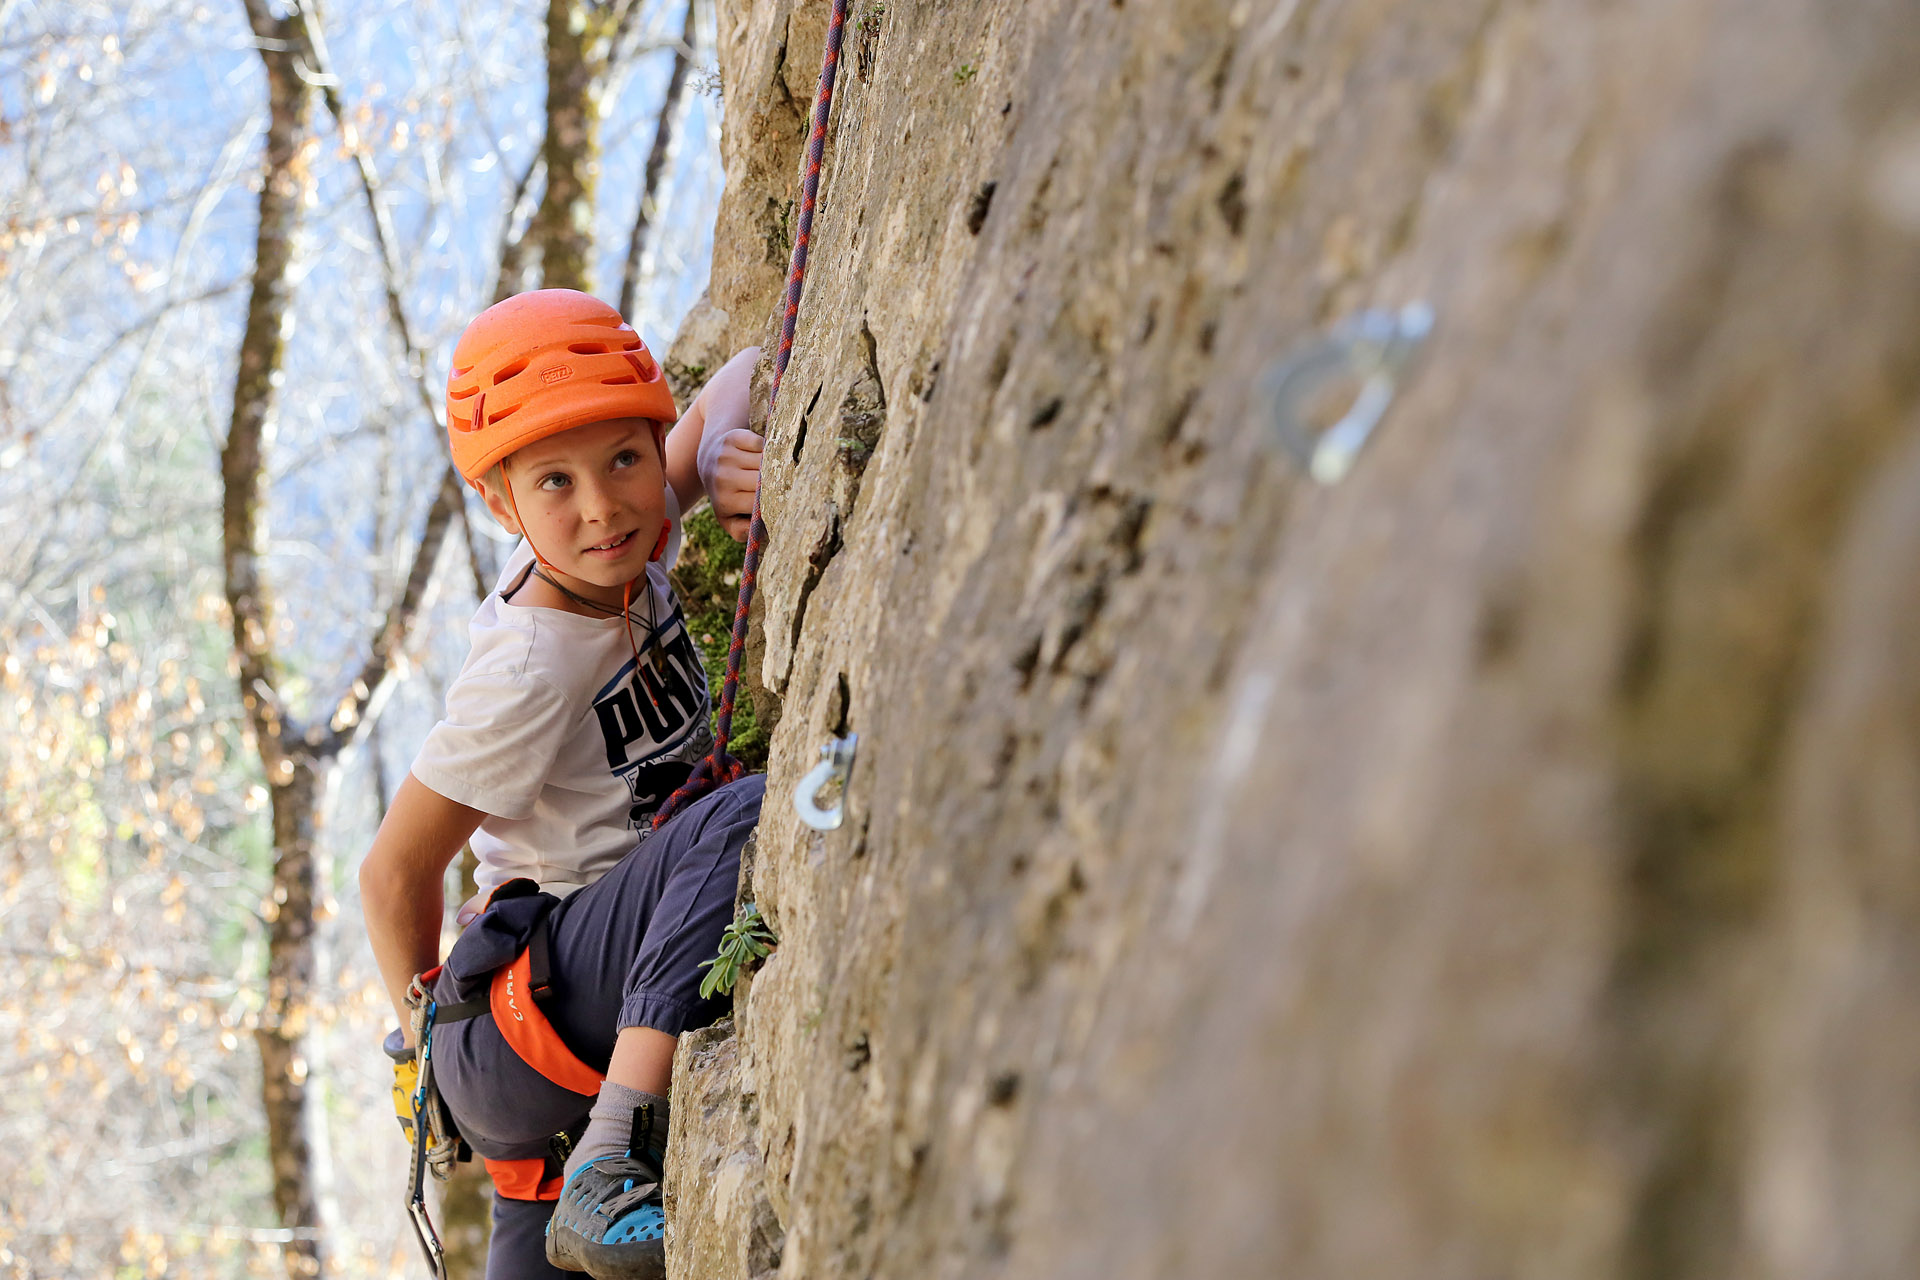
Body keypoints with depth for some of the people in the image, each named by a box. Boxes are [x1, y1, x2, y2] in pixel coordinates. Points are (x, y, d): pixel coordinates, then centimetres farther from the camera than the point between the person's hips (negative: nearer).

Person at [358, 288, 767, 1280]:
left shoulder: (625, 545, 1)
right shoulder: (530, 673, -19)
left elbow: (740, 380, 15)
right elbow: (394, 872, -10)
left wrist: (727, 455, -7)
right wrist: (432, 1043, 0)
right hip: (527, 1000, -9)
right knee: (750, 815, -28)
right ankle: (604, 1183, -32)